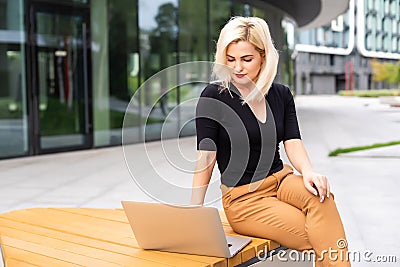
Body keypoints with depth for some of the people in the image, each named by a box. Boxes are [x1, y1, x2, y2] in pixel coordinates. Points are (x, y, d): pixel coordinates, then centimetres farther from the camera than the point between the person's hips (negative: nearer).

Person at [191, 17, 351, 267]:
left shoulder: (281, 94, 6)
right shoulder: (214, 96, -8)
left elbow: (293, 143, -3)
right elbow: (206, 158, -10)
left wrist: (309, 172, -25)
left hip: (281, 180, 4)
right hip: (243, 198, -4)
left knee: (320, 196, -31)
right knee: (320, 241, -26)